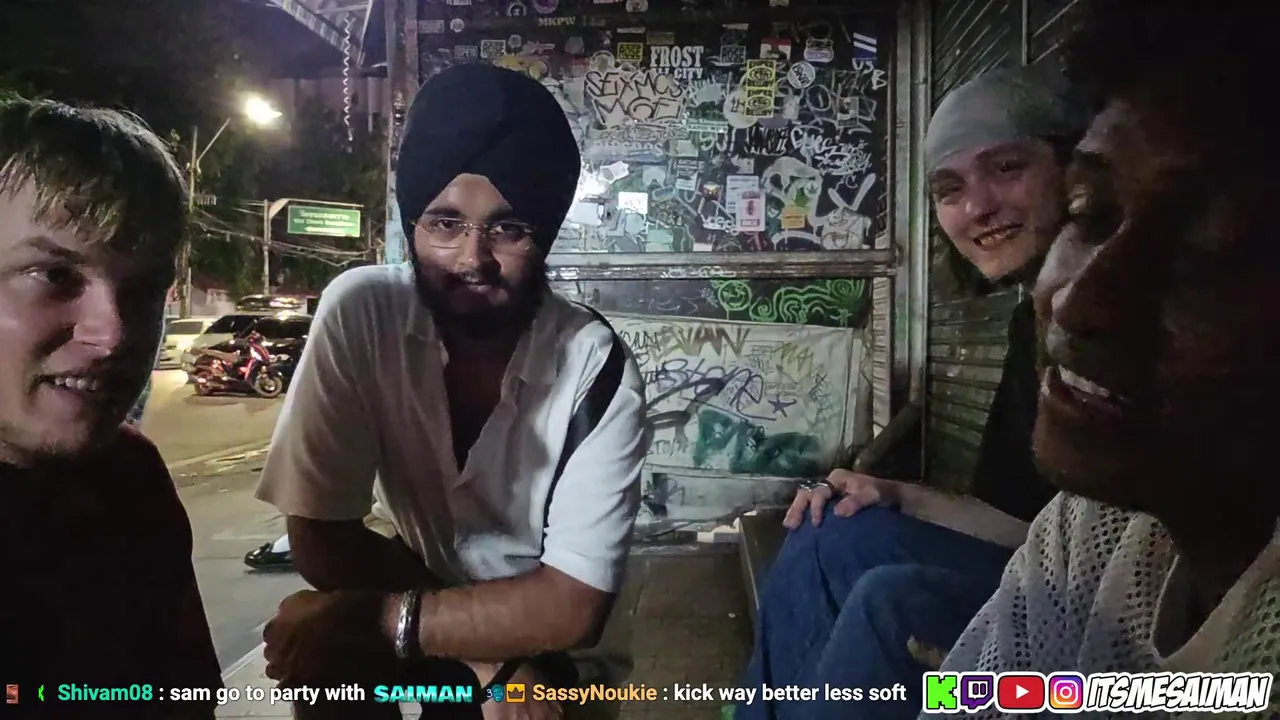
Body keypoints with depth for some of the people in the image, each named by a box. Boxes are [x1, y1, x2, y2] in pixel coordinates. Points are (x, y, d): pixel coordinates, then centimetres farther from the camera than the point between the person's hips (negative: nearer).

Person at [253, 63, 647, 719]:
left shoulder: (599, 369, -25)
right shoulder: (360, 311, -22)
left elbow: (570, 608, -23)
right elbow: (319, 540, -17)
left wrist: (383, 617, -26)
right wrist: (491, 650, -20)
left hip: (535, 639, -2)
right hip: (416, 585, 2)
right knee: (318, 649, -22)